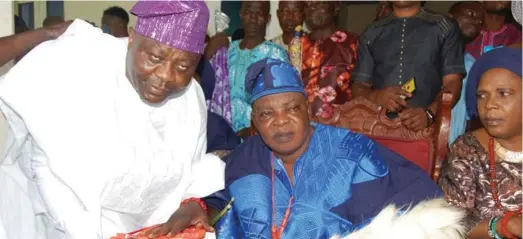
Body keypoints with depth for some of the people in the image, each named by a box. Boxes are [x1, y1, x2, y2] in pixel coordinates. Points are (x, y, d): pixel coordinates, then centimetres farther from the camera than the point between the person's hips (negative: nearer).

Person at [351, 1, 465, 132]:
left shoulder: (445, 27, 11)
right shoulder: (371, 33, 17)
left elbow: (452, 82, 3)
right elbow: (358, 85, 13)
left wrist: (429, 113, -15)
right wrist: (374, 96, -9)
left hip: (424, 128, -1)